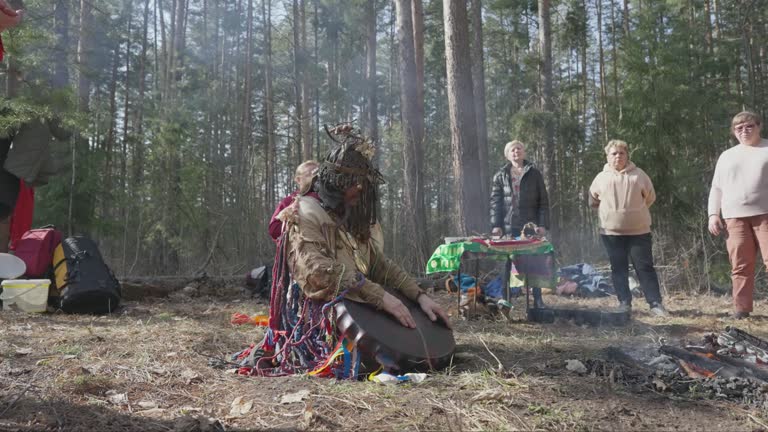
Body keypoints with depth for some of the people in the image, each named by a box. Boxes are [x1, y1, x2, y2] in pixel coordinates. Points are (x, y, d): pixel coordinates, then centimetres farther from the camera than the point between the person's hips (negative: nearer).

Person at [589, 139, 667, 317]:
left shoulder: (639, 174, 2)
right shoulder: (601, 177, 6)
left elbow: (650, 197, 11)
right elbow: (593, 200, 19)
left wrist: (636, 210, 12)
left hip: (639, 230, -1)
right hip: (611, 232, 2)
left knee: (645, 267, -1)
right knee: (619, 269, 6)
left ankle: (656, 303, 3)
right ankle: (624, 303, 15)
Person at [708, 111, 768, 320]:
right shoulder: (726, 156, 20)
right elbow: (716, 188, 19)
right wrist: (713, 214, 7)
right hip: (735, 217, 3)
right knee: (741, 265, 3)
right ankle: (741, 309, 7)